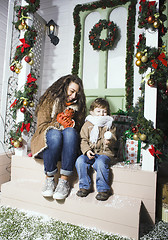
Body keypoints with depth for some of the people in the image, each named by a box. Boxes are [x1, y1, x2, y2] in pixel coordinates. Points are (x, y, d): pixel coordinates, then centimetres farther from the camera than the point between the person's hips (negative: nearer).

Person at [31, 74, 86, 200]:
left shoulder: (77, 105, 12)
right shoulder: (49, 100, 4)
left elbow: (79, 128, 9)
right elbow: (42, 126, -2)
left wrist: (71, 124, -11)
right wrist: (58, 123, -16)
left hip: (67, 147, 2)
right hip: (47, 144, -1)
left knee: (70, 132, -32)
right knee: (54, 134, -36)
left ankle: (64, 180, -32)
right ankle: (49, 179, -23)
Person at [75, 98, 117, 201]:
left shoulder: (110, 125, 9)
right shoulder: (87, 124, 11)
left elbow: (114, 142, 5)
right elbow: (83, 140, 7)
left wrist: (110, 142, -19)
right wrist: (87, 150, -11)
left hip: (105, 152, -2)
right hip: (90, 153, 2)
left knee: (101, 163, -32)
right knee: (80, 161, -23)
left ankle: (104, 189, -12)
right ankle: (85, 186, -6)